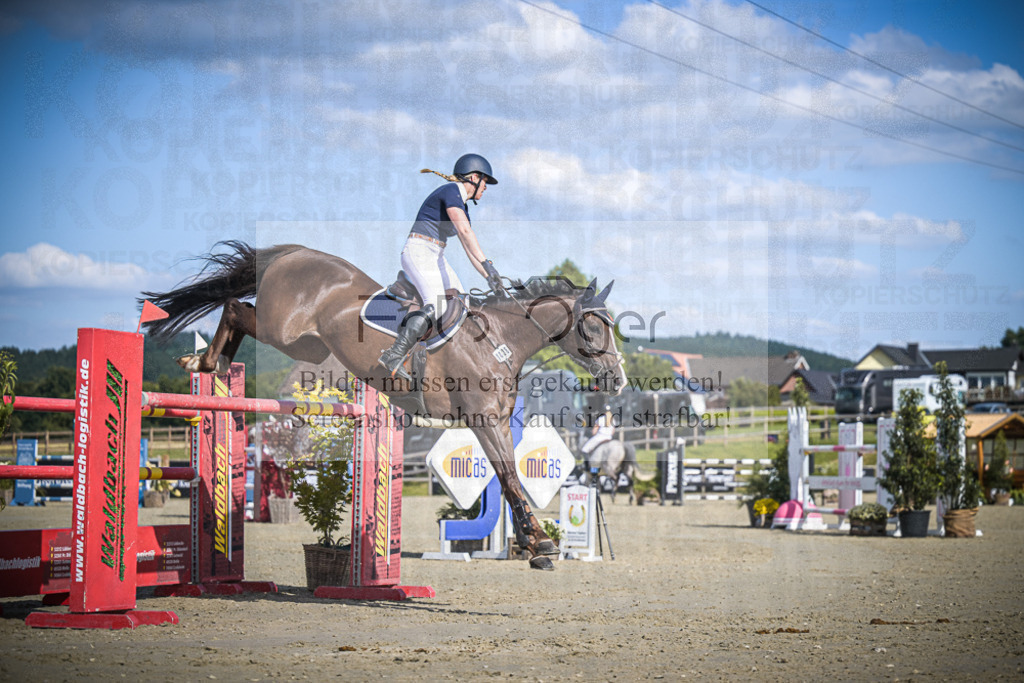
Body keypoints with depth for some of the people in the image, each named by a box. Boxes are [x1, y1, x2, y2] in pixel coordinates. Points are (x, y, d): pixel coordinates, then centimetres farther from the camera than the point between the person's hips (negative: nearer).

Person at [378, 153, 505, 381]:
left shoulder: (462, 206, 20)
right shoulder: (450, 191, -11)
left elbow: (469, 248, 21)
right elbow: (464, 231, -24)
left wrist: (489, 276, 12)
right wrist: (487, 264, -31)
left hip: (435, 258, 10)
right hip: (419, 252, -10)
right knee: (436, 306, -25)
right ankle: (394, 355, -29)